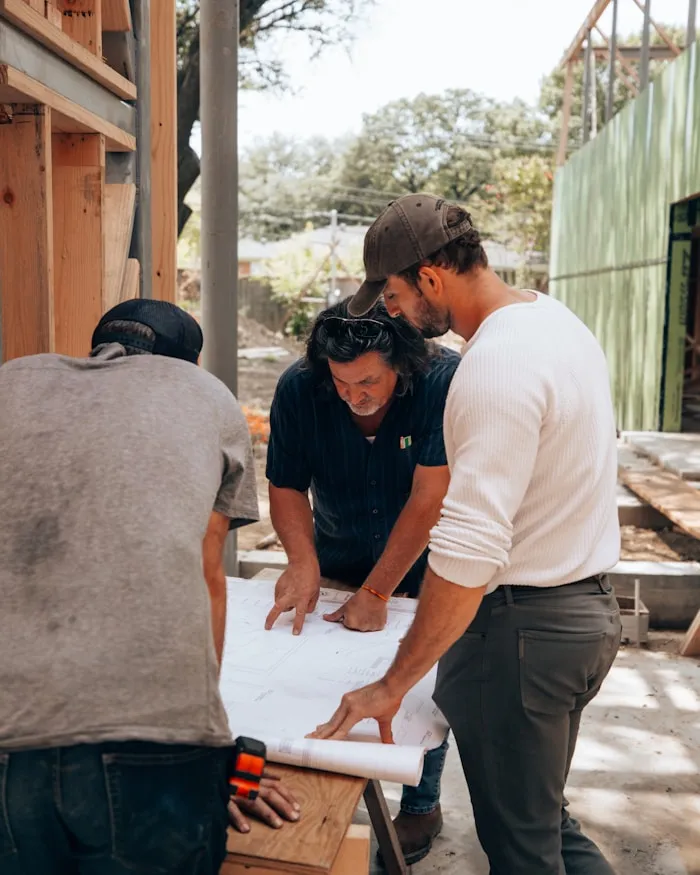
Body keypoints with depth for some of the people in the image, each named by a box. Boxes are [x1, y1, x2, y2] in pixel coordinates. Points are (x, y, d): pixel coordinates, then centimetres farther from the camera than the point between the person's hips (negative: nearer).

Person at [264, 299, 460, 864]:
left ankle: (422, 806, 24)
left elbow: (428, 500, -29)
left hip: (419, 562, -2)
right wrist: (303, 563, -28)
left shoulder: (444, 381, -29)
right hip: (338, 557, 3)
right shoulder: (299, 388, -19)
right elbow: (287, 488, -11)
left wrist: (376, 592, -28)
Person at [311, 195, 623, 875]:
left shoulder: (496, 366, -24)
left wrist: (393, 685, -21)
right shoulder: (556, 319, 7)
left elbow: (468, 555, -29)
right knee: (545, 819, 23)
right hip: (586, 607, 10)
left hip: (522, 623, -10)